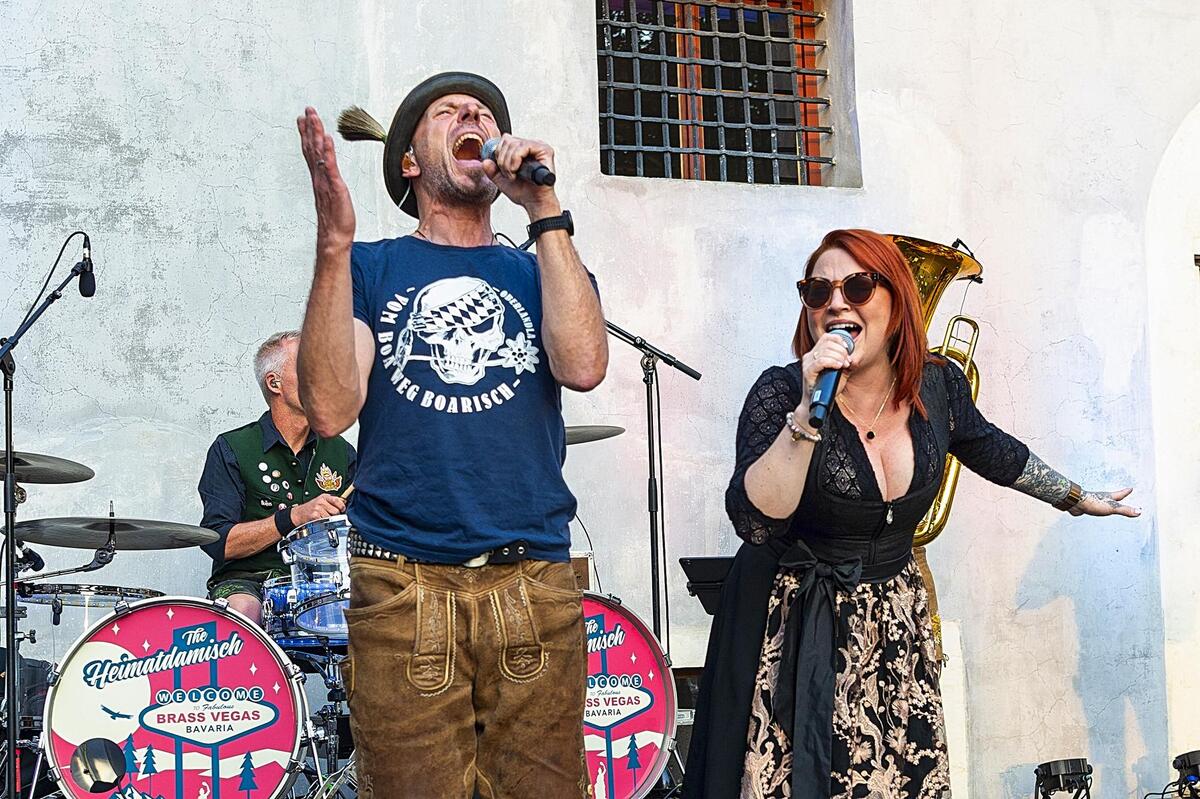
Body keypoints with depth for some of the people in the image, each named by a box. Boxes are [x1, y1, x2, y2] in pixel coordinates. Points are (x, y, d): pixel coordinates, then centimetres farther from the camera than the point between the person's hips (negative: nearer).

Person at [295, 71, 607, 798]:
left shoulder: (544, 269, 17)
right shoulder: (372, 268, 11)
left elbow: (583, 366, -6)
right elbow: (331, 409, -6)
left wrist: (544, 210, -4)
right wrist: (334, 240, -12)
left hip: (535, 586, 2)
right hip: (402, 586, -2)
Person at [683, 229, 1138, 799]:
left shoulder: (937, 386, -3)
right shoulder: (782, 392, -16)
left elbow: (991, 450, 19)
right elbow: (754, 521, -29)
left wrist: (1080, 500, 31)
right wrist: (808, 412, -35)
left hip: (895, 623, 4)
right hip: (794, 633, -4)